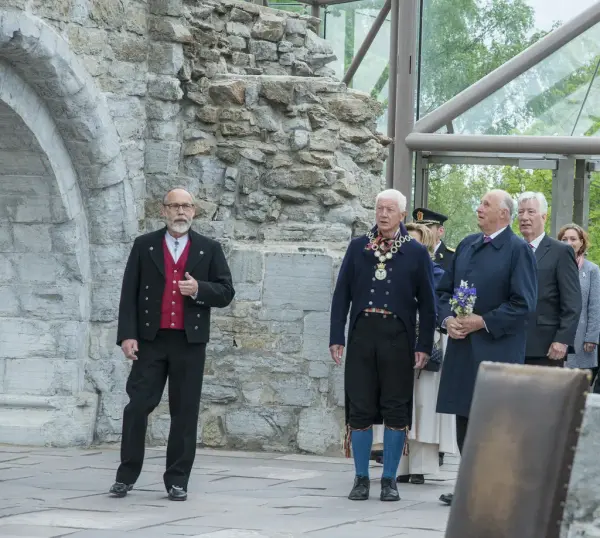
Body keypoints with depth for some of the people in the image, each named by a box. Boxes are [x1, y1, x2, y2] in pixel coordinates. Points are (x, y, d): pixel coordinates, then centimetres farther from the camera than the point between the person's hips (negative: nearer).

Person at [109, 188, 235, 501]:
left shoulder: (209, 249, 9)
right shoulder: (144, 246, 7)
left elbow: (226, 293, 6)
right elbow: (129, 294, 3)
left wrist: (199, 290, -13)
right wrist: (127, 335, -7)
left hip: (190, 342, 0)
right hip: (150, 340, 0)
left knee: (185, 413, 2)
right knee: (138, 406, -3)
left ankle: (177, 480, 9)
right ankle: (126, 475, 7)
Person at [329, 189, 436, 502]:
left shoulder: (416, 253, 4)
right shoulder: (358, 248, 9)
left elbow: (427, 302, 4)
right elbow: (342, 294, 9)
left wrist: (424, 345, -3)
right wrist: (336, 337, 1)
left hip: (398, 338, -1)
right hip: (362, 335, 1)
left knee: (396, 411, 1)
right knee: (360, 409, 3)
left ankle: (389, 480, 10)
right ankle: (361, 479, 12)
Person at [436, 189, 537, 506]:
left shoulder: (518, 251, -6)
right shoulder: (466, 245, 14)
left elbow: (523, 304, -11)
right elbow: (444, 290, 19)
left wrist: (483, 322, -15)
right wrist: (447, 319, -1)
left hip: (497, 348, -7)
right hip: (462, 348, 7)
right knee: (464, 417, 9)